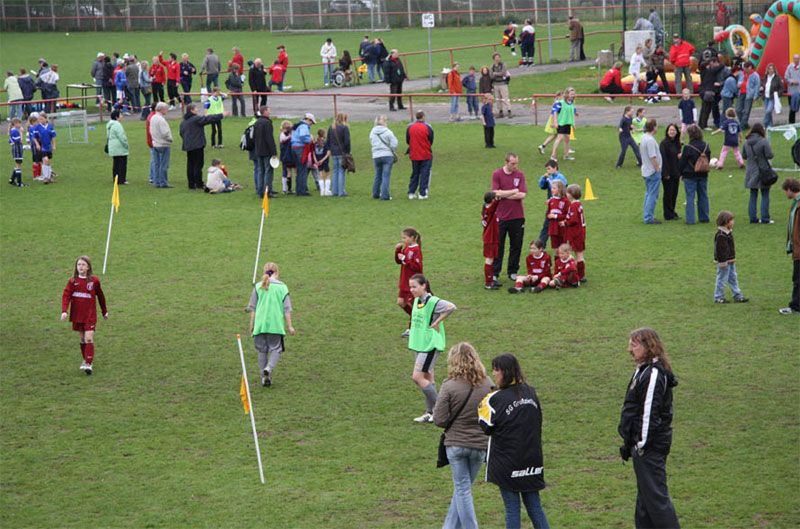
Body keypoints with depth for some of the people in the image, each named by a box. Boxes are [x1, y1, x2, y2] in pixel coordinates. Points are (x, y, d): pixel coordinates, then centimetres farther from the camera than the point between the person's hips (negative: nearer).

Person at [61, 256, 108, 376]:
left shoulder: (94, 280, -4)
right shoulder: (73, 281, -2)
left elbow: (100, 296, 8)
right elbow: (66, 295, -9)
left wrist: (104, 311, 17)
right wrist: (64, 311, -24)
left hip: (90, 315, -3)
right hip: (77, 315, 3)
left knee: (89, 339, -13)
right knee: (82, 339, 13)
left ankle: (89, 364, -16)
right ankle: (85, 360, 28)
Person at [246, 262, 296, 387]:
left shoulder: (258, 287, 4)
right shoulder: (282, 287, 0)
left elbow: (252, 307, 7)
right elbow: (287, 309, 0)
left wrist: (252, 324, 15)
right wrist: (289, 326, 4)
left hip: (260, 324, 2)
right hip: (276, 324, -2)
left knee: (262, 351, 12)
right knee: (276, 349, 6)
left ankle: (264, 377, 13)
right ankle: (269, 368, -20)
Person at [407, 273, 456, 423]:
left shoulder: (432, 301, -18)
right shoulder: (417, 300, 8)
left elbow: (451, 307, -30)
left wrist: (436, 323, -22)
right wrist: (411, 331, 8)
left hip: (430, 345, -9)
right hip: (419, 344, 9)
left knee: (417, 377, -12)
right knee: (427, 377, 11)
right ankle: (430, 413, 17)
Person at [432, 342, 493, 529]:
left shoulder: (449, 387, -16)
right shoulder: (487, 385, -4)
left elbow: (439, 420, -14)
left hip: (456, 444, -4)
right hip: (480, 444, 4)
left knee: (462, 489, 6)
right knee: (463, 488, 17)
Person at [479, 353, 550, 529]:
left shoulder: (496, 399, -15)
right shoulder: (531, 393, 3)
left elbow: (486, 427, -8)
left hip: (507, 464, -5)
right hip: (532, 461, 5)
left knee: (512, 508, 3)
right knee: (534, 506, 11)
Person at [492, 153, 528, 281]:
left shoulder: (520, 175, 3)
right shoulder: (497, 174, -2)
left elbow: (522, 195, -8)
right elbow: (496, 193, -14)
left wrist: (504, 195, -10)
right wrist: (514, 191, -9)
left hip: (517, 216, 2)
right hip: (501, 216, -2)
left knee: (516, 246, 8)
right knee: (498, 246, 2)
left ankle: (513, 272, 19)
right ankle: (494, 274, 7)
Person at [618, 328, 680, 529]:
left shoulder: (653, 375, -18)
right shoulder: (643, 371, 14)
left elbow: (649, 413, -21)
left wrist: (642, 444, -19)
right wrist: (630, 444, 20)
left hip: (650, 445, -10)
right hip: (643, 445, 10)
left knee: (655, 496, -7)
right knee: (645, 496, 15)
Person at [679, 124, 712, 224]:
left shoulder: (688, 148, -18)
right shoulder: (706, 146, -1)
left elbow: (682, 162, -9)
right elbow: (708, 160, 10)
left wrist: (681, 173, 6)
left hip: (690, 176, -5)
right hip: (703, 175, 5)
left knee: (690, 197, 0)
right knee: (703, 196, 14)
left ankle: (690, 219, -2)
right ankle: (704, 217, 20)